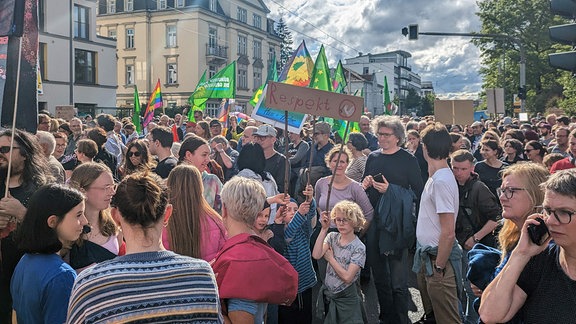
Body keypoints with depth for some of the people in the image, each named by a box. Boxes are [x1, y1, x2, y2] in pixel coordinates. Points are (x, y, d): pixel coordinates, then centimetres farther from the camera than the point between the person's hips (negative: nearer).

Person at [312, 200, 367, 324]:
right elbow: (316, 255, -21)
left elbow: (347, 277, -23)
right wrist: (324, 229, -21)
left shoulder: (359, 248, -16)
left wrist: (330, 258, -14)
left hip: (346, 299, -4)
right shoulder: (332, 237, -4)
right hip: (326, 295, 4)